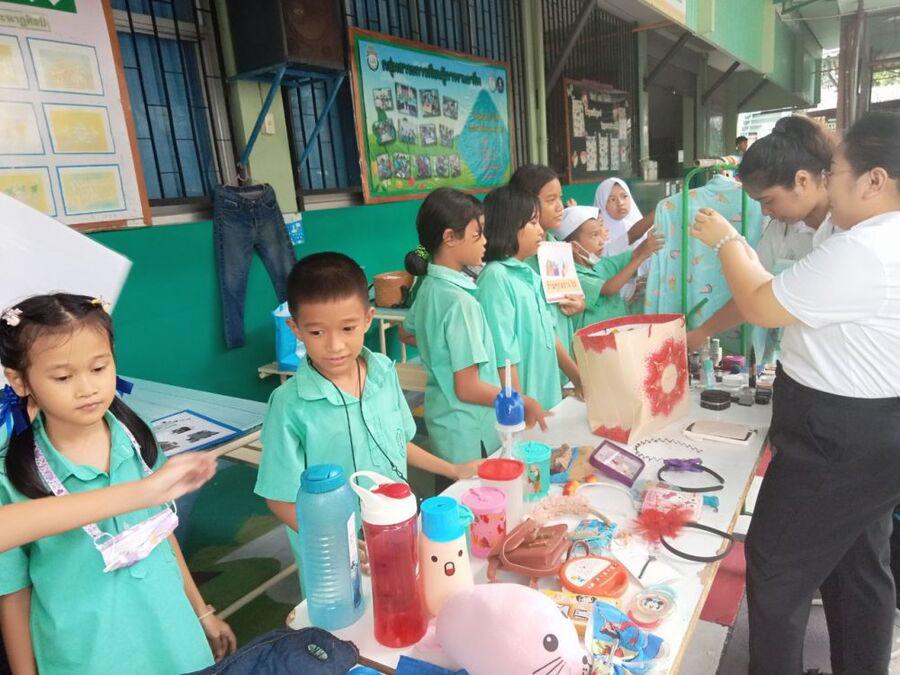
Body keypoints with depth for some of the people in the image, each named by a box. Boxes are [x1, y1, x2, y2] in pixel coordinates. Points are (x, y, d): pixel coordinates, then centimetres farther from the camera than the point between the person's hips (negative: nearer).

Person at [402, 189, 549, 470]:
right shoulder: (460, 301, -25)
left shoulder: (429, 286, 1)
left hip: (441, 418, 9)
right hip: (468, 435, -9)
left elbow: (407, 332, 21)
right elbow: (467, 388, -24)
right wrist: (526, 403, -14)